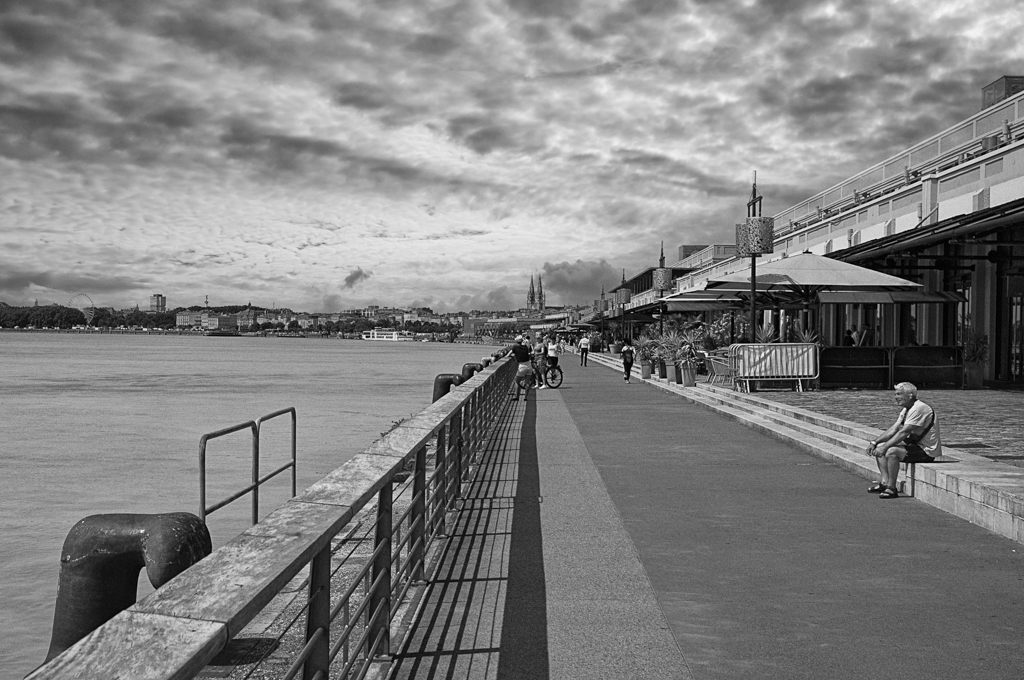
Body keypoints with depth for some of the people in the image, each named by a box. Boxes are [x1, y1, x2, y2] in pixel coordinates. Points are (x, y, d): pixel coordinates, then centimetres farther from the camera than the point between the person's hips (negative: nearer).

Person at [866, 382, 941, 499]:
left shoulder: (919, 408, -19)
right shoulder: (906, 410, 11)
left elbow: (903, 433, -26)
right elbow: (893, 430, 9)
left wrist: (885, 447, -28)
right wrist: (874, 442, -2)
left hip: (927, 451, -10)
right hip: (914, 445, 10)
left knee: (891, 451, -29)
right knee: (879, 447, 5)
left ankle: (891, 488, -20)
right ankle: (885, 481, -3)